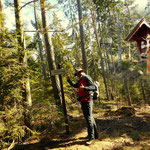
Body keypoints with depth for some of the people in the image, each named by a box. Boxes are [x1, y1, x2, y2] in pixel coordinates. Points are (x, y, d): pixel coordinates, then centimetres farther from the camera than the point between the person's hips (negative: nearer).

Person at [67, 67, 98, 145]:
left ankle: (91, 137, -4)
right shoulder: (81, 80, 19)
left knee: (89, 118, -9)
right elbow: (75, 85, 31)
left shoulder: (87, 78, -9)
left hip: (87, 101, -10)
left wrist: (84, 88, -36)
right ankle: (95, 134, 29)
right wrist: (69, 80, 21)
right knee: (90, 117, 16)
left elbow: (93, 87, -21)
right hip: (83, 101, 10)